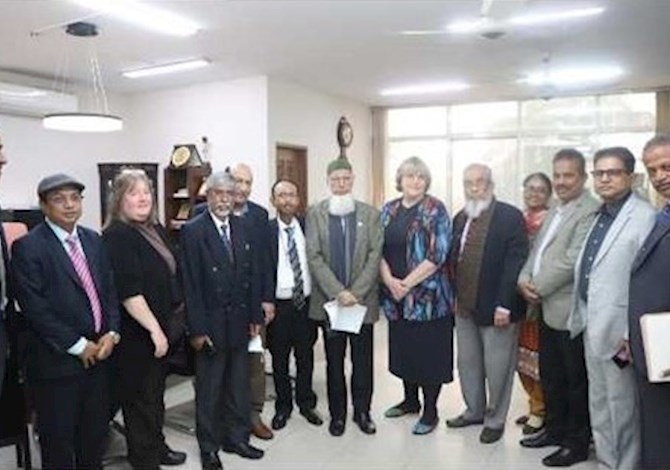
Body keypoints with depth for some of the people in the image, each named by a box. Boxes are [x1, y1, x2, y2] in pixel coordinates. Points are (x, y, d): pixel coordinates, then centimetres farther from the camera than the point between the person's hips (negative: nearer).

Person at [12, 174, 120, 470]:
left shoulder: (93, 240, 8)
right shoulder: (27, 247, -12)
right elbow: (35, 308, -16)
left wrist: (111, 333, -4)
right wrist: (78, 345, -14)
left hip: (98, 353, 6)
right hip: (57, 360, -5)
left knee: (95, 434, 16)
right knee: (59, 440, 11)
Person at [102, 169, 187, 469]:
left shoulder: (155, 229, 7)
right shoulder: (117, 236, -18)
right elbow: (128, 291, -24)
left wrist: (164, 326, 17)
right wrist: (154, 329, -22)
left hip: (160, 326, 8)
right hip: (136, 334, -8)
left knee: (156, 392, 20)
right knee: (139, 397, 7)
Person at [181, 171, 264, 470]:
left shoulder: (242, 227, 5)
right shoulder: (193, 231, -9)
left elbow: (252, 274, 7)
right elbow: (191, 285, -11)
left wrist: (255, 316, 5)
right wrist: (197, 329, -13)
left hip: (240, 321, 5)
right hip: (211, 324, -4)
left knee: (238, 385, 15)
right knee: (209, 389, 10)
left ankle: (237, 437, 32)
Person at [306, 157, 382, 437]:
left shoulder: (369, 213, 3)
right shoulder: (315, 213, 0)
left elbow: (375, 254, -3)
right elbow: (314, 257, -6)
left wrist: (356, 292, -13)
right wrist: (338, 292, -15)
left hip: (363, 299, 1)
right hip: (330, 300, -1)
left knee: (363, 360, 10)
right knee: (334, 361, 11)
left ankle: (362, 411, 26)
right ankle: (337, 414, 25)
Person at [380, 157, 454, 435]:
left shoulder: (436, 210, -7)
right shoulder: (388, 210, 8)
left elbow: (438, 254, -14)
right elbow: (379, 250, 6)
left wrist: (408, 283, -17)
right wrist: (389, 280, -10)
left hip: (427, 294, -5)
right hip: (395, 295, 5)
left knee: (428, 351, 4)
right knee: (404, 348, 15)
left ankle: (430, 411, 19)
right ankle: (410, 400, 34)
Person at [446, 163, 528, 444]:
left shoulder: (511, 217, -11)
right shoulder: (460, 218, 10)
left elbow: (515, 263, -16)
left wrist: (504, 304, -20)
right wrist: (454, 295, 6)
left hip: (496, 307, -6)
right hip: (465, 306, 7)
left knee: (496, 367, 7)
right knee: (467, 362, 17)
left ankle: (494, 420, 25)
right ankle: (474, 411, 35)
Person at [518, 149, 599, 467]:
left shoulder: (590, 211, -16)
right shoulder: (555, 210, 15)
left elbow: (572, 261, -22)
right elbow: (537, 250, 16)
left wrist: (537, 288, -12)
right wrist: (524, 280, -2)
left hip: (569, 310, -9)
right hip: (547, 308, 9)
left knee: (575, 380, 7)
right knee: (550, 376, 20)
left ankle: (577, 442, 23)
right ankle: (554, 428, 36)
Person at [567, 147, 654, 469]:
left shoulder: (645, 217, -15)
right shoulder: (600, 216, 12)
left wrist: (633, 335, -19)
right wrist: (580, 316, 10)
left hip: (617, 332, -8)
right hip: (592, 328, 8)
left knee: (621, 408, 6)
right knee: (598, 405, 19)